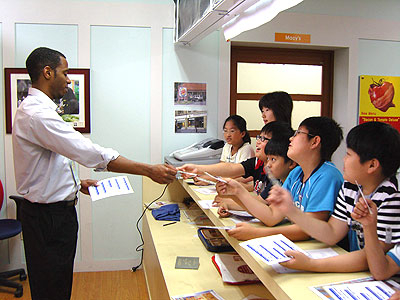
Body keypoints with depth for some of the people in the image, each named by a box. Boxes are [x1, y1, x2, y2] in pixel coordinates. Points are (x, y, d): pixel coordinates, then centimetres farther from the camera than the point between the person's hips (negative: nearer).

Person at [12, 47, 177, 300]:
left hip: (57, 209, 10)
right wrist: (149, 170, -28)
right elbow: (90, 154, -30)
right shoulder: (37, 114, -23)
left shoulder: (37, 110, 12)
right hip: (48, 215, -10)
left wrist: (76, 183, 10)